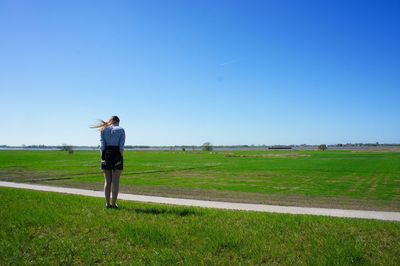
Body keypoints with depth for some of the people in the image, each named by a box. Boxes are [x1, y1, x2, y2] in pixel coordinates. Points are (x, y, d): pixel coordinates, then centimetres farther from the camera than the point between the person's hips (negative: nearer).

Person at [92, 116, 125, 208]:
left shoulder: (104, 130, 11)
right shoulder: (121, 130, 4)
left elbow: (102, 144, -1)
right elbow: (121, 145, -7)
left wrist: (104, 156, -5)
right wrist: (120, 157, -8)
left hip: (106, 154, 3)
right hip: (117, 154, -3)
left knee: (107, 181, 11)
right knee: (115, 181, 1)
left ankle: (107, 203, 10)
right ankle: (114, 203, 1)